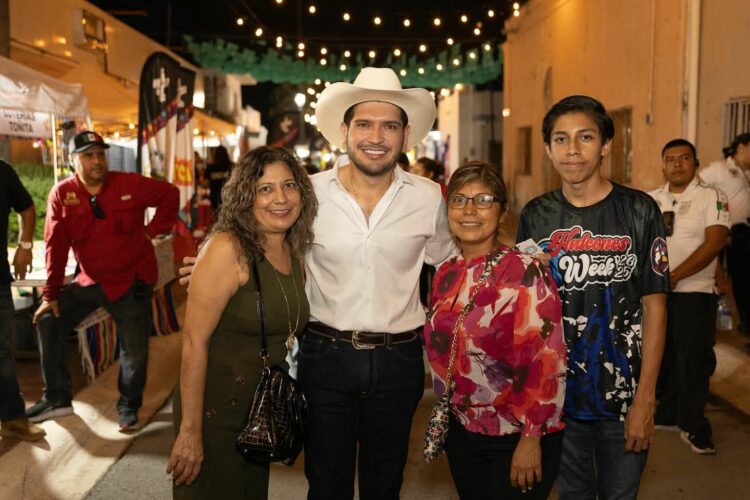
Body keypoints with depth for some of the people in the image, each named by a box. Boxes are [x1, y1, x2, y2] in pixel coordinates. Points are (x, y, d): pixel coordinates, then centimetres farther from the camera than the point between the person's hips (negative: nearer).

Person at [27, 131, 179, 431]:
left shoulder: (130, 185, -11)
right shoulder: (62, 194, -6)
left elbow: (170, 194, 2)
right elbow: (56, 246, -6)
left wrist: (153, 230, -5)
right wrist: (51, 295, -5)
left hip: (132, 280, -3)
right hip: (90, 281, 3)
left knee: (134, 349, 0)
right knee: (47, 322, 3)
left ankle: (128, 407, 23)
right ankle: (56, 398, 18)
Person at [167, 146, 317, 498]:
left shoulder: (294, 251, 3)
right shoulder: (227, 248, -19)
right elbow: (194, 341, -21)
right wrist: (190, 429, -22)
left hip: (266, 412, 7)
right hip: (217, 412, -7)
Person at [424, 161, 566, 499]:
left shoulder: (524, 272, -17)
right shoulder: (445, 275, 3)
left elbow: (545, 361, -19)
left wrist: (531, 439, -19)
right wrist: (445, 419, 12)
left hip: (516, 438, -6)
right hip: (461, 432, 6)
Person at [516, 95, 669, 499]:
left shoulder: (639, 211, -6)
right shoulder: (536, 216, 2)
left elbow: (654, 306, -6)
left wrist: (645, 398, -11)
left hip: (623, 391, -2)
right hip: (556, 391, 2)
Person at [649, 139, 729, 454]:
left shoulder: (711, 197, -4)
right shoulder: (651, 200, 10)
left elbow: (715, 242, -15)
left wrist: (674, 276, -19)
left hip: (694, 293, -4)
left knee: (693, 361, -1)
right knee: (661, 357, 13)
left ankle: (692, 426, 12)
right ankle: (667, 413, 29)